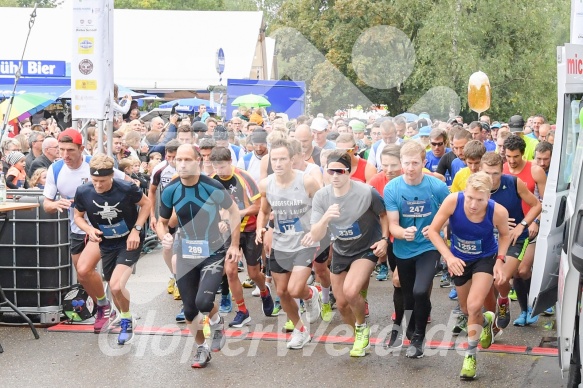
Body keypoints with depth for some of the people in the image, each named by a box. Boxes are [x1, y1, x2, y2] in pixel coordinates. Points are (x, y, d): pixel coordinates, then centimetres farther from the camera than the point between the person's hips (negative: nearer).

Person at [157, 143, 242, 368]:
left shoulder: (213, 187, -17)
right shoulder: (170, 191, -9)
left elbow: (233, 211, -1)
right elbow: (162, 222, 5)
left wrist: (234, 245, -4)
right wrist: (164, 237, -18)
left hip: (213, 252, -3)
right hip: (185, 255, 3)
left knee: (203, 302, -22)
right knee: (189, 310, 7)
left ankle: (217, 322, 15)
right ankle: (201, 348, 33)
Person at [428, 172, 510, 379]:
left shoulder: (498, 211, -31)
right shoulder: (452, 201, -33)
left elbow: (505, 235, -7)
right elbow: (433, 231, -21)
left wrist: (500, 260, -18)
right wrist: (449, 257, -31)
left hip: (485, 258, -2)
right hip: (460, 259, 2)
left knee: (474, 306, -20)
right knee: (466, 310, 19)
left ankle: (470, 355, 1)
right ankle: (486, 321, 55)